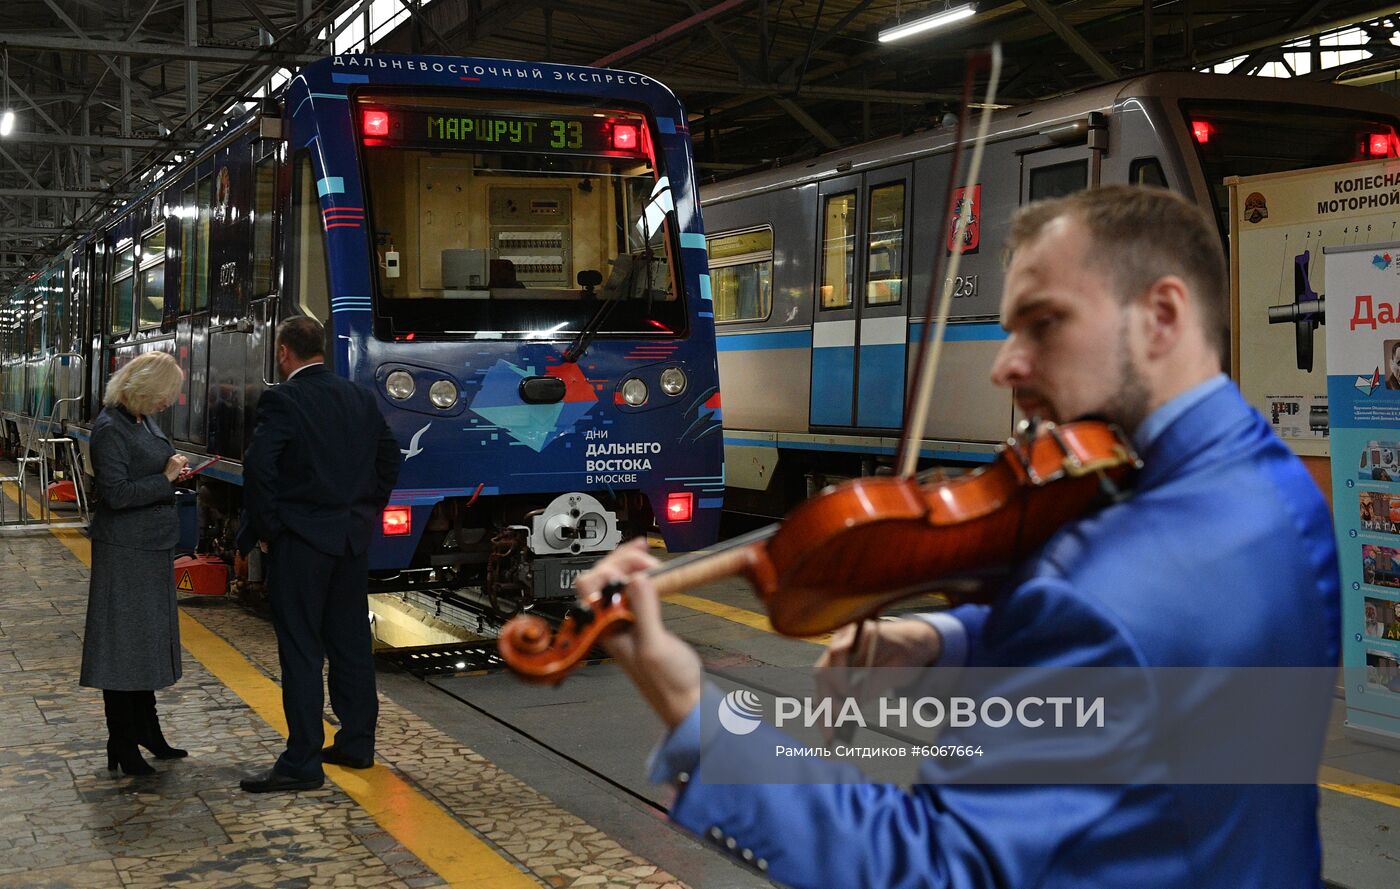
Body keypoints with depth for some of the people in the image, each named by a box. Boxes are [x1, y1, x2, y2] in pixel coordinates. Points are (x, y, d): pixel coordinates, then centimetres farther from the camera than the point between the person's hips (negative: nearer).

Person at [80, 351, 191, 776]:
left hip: (153, 547, 10)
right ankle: (122, 747, 6)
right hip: (124, 550, -10)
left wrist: (173, 471, 5)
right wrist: (165, 478, -17)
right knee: (123, 643, -2)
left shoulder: (145, 421, 10)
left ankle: (146, 732, 30)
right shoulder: (110, 429, -17)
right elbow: (116, 493, -23)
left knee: (149, 639, 17)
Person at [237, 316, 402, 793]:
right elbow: (389, 455, 14)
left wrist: (265, 528, -8)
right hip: (353, 538, 7)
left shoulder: (282, 401, -12)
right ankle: (356, 742, 24)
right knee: (351, 641, 15)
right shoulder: (361, 398, 8)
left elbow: (259, 467, -20)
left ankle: (303, 762, 0)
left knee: (300, 649, -3)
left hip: (299, 540, -6)